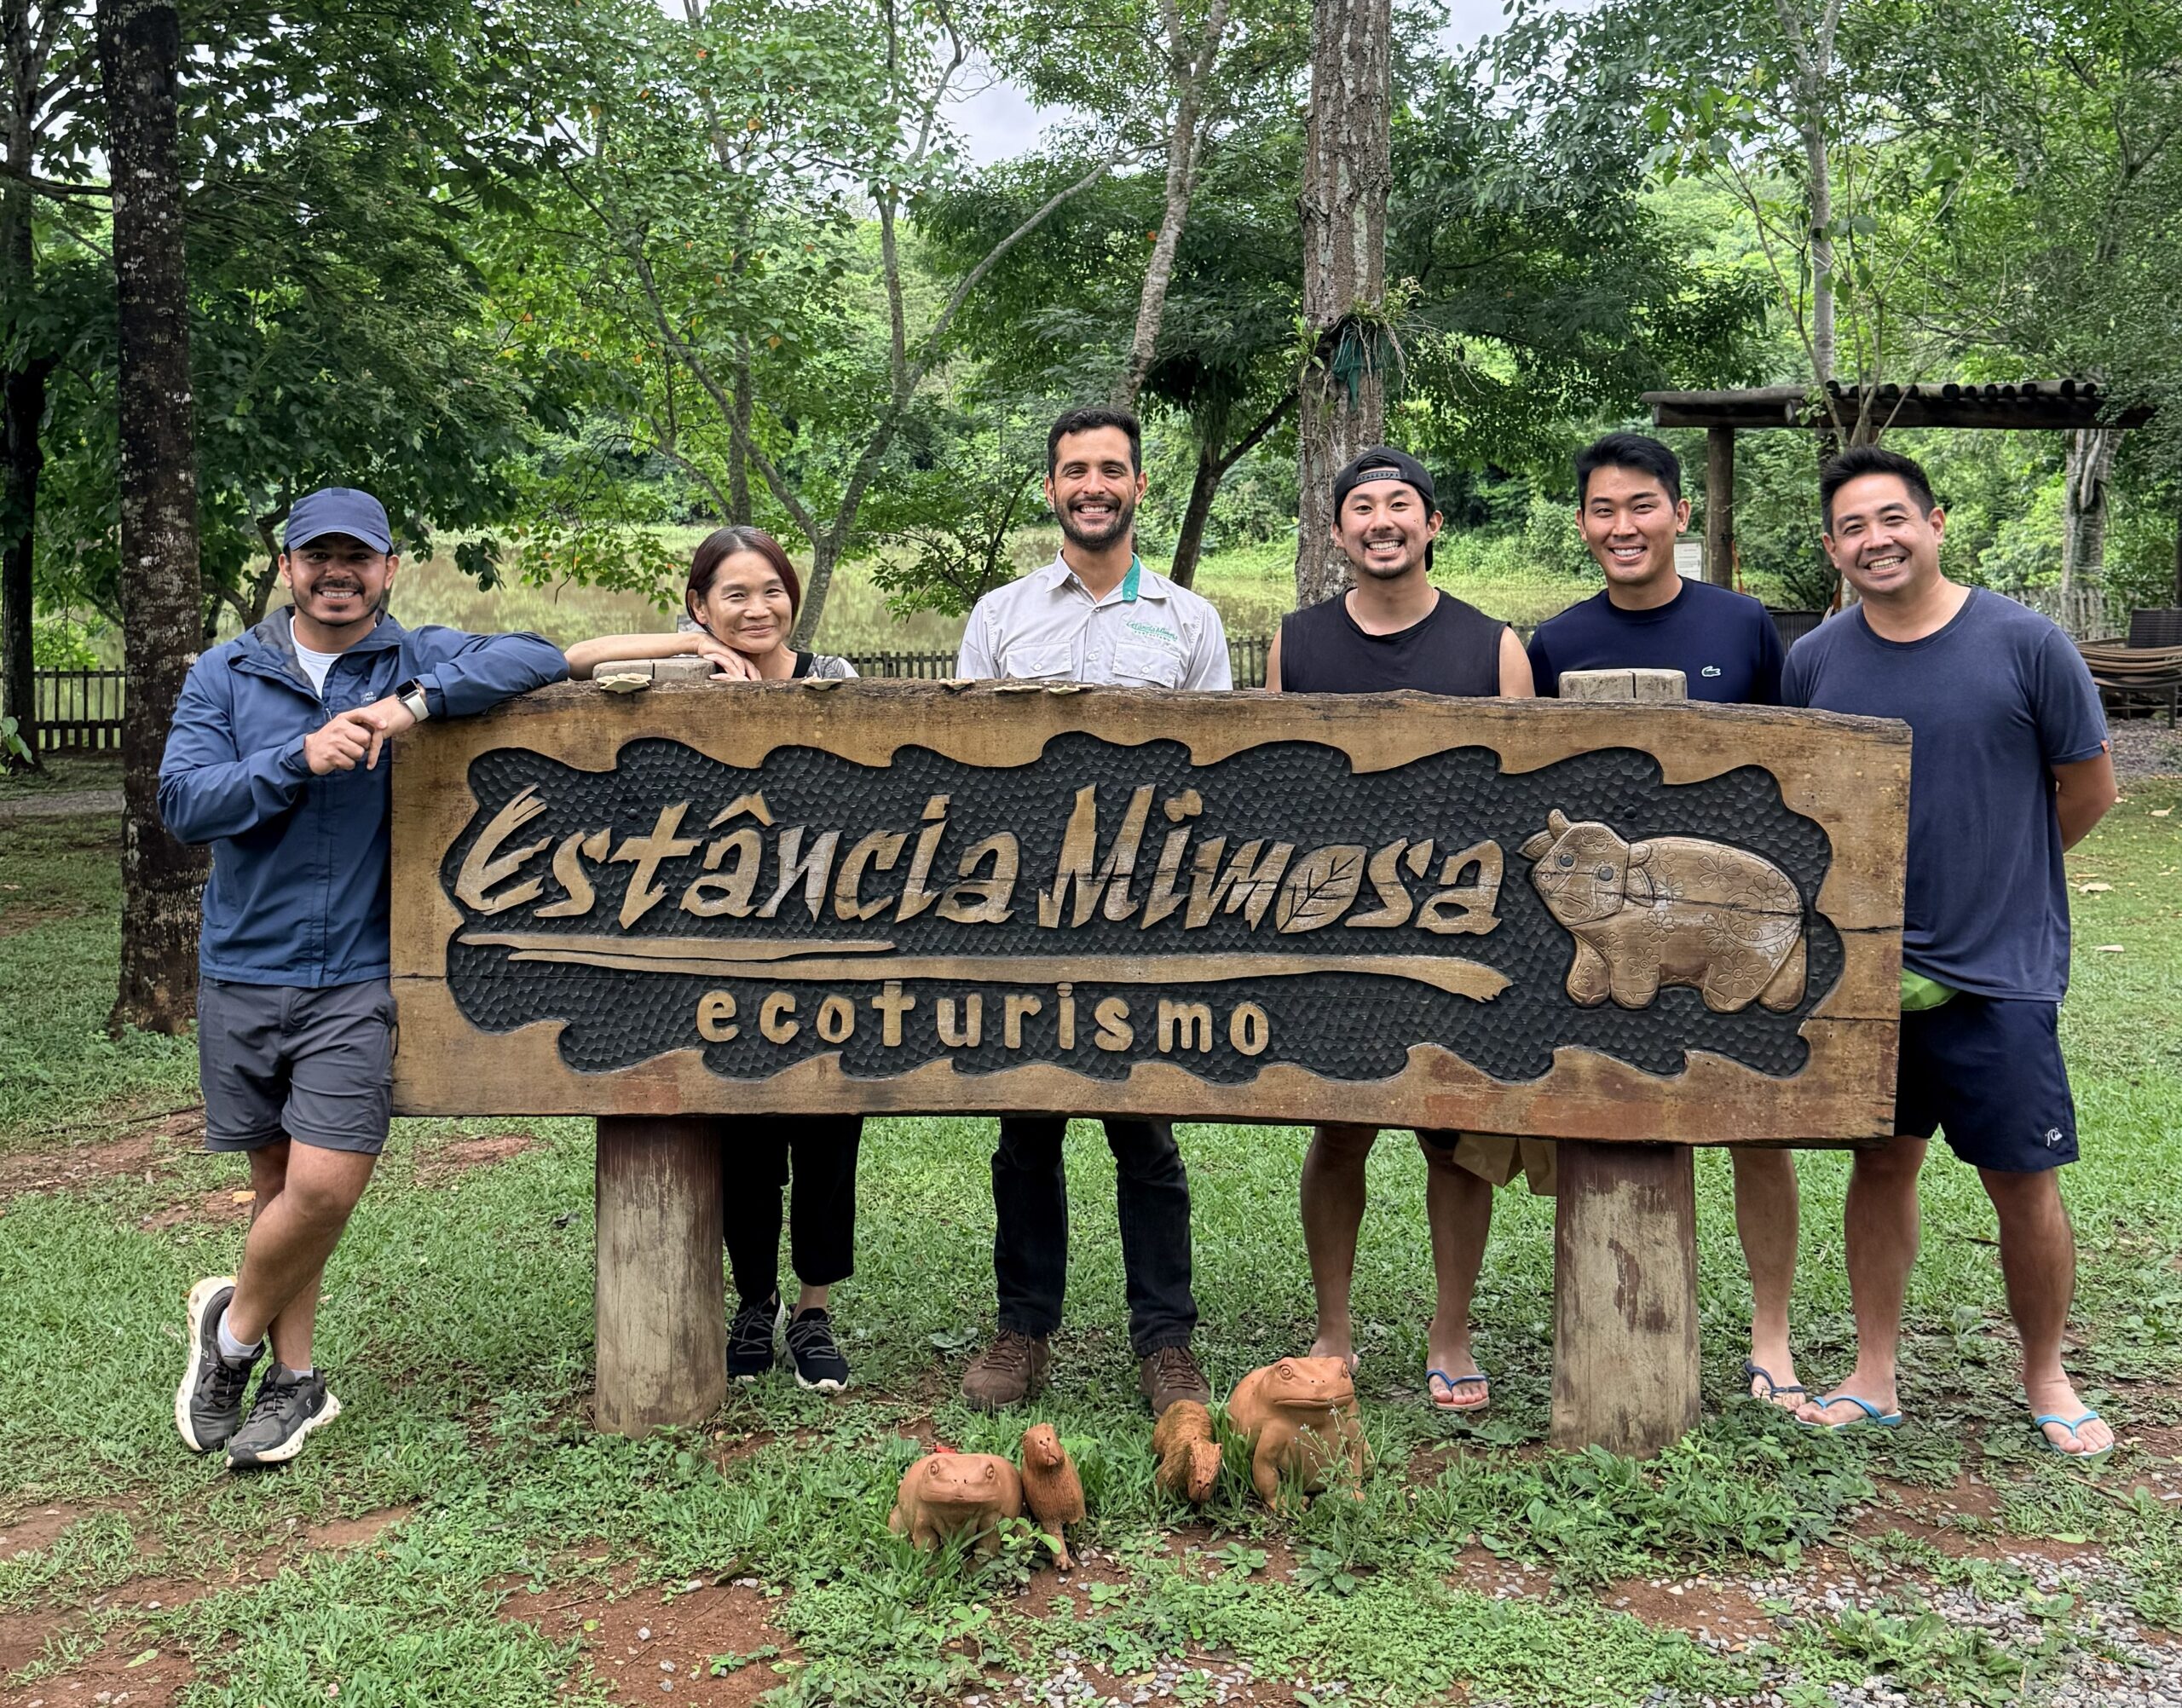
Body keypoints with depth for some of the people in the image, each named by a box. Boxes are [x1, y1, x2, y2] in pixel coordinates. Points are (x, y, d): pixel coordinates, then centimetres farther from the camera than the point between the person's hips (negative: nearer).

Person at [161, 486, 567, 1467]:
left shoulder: (420, 662, 3)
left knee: (324, 1186, -10)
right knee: (277, 1182, 10)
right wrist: (302, 757, -20)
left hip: (356, 975, -2)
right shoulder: (225, 675, 6)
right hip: (243, 970, 2)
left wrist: (415, 703, -24)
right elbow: (184, 804, -6)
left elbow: (537, 659, -13)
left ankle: (234, 1325, 18)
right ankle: (295, 1378, 26)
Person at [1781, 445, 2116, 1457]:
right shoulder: (1813, 662, 1)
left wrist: (1992, 873, 7)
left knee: (2023, 1184, 4)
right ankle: (1874, 1378, 24)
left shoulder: (2024, 644, -8)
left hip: (2001, 970, -3)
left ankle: (2046, 1381, 25)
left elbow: (2088, 789, 1)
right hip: (1868, 967, 3)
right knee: (1882, 1165, 12)